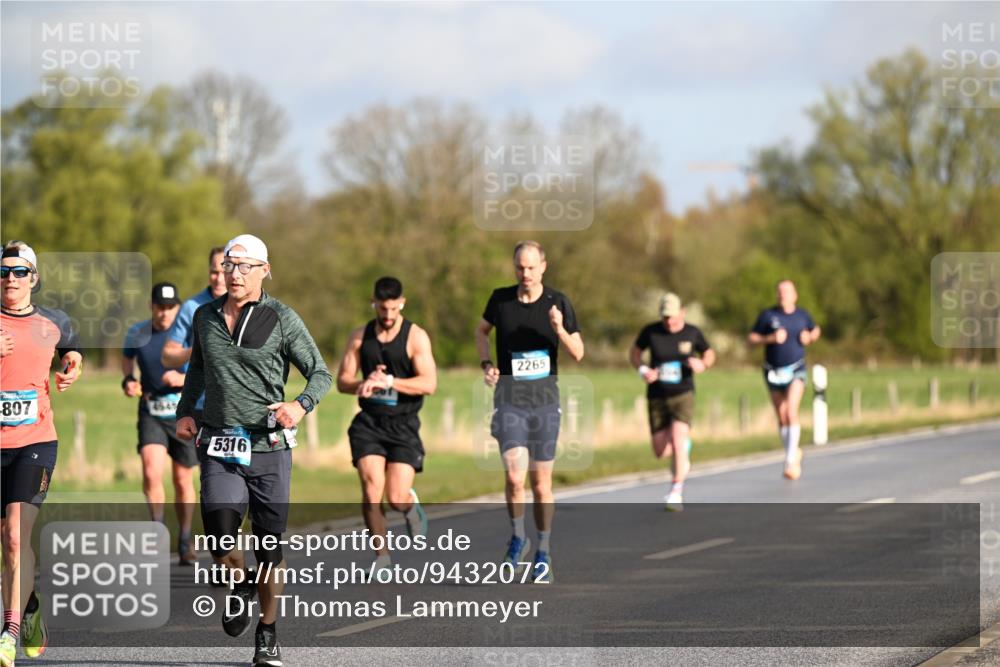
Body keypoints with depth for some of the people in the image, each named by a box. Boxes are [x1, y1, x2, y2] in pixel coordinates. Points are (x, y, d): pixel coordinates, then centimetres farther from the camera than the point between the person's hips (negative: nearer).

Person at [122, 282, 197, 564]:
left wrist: (184, 379, -23)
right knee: (151, 474, -19)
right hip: (151, 414, 1)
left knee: (182, 480, 8)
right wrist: (128, 380, -1)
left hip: (184, 414, -1)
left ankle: (185, 539, 25)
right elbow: (127, 358, 19)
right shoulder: (137, 334, -2)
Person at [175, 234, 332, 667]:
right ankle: (241, 582, 18)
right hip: (218, 448, 2)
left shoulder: (281, 319, -3)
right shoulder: (205, 317, 8)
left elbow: (321, 374, 0)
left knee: (270, 547, 3)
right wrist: (185, 410, 12)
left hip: (269, 448, -2)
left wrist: (301, 405, -20)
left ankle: (268, 632, 21)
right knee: (220, 541, -16)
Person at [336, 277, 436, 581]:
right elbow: (342, 381, 6)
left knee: (397, 498, -9)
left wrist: (388, 381, -25)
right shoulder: (359, 337, 8)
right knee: (371, 489, -15)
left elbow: (429, 383, -13)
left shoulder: (416, 337, -4)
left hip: (403, 425, -2)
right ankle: (382, 555, -1)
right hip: (369, 422, 2)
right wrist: (362, 384, -17)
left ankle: (412, 507, 29)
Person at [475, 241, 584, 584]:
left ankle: (543, 554, 19)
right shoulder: (500, 298, 0)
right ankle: (517, 538, 9)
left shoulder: (558, 302, -2)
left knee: (541, 481, 4)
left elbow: (578, 353, -1)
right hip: (509, 397, 0)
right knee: (514, 476, -16)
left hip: (544, 397, 0)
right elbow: (482, 330, 19)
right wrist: (486, 364, 2)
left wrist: (560, 330, -20)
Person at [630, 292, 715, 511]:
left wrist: (703, 365, -10)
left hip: (683, 396, -2)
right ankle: (684, 446, 40)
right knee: (660, 452, 3)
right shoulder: (651, 332, -3)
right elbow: (634, 352, 11)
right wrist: (642, 370, -8)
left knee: (677, 441, -22)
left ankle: (676, 493, -14)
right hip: (657, 398, 2)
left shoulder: (692, 333, -3)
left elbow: (709, 354, 13)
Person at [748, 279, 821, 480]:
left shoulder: (802, 315, 2)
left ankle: (791, 461, -20)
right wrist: (770, 339, -18)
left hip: (796, 369, -1)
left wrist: (810, 337, -2)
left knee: (791, 412, -19)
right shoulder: (767, 315, -3)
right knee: (782, 418, 9)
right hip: (774, 371, 1)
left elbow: (815, 330, 21)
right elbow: (751, 338, -2)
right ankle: (794, 452, 32)